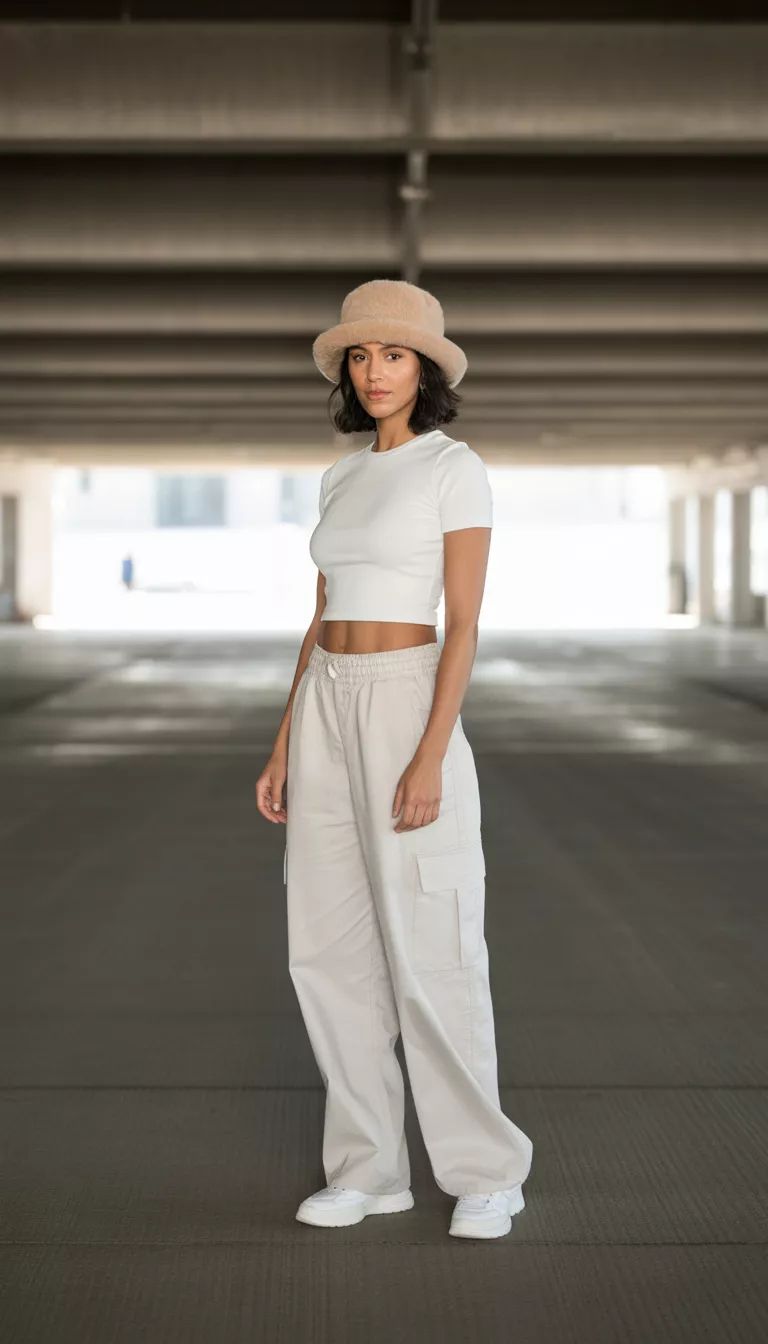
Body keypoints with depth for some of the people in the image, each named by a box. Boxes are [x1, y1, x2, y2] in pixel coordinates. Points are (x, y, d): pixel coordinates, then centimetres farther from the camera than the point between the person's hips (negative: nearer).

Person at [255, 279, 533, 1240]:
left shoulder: (458, 469, -7)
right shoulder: (343, 479, 14)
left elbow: (465, 624, -13)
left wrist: (429, 759, -20)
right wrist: (284, 749, 11)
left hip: (409, 712, -7)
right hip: (327, 715, 7)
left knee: (430, 956, -5)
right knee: (330, 951, 5)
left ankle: (486, 1171, 9)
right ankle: (370, 1167, 15)